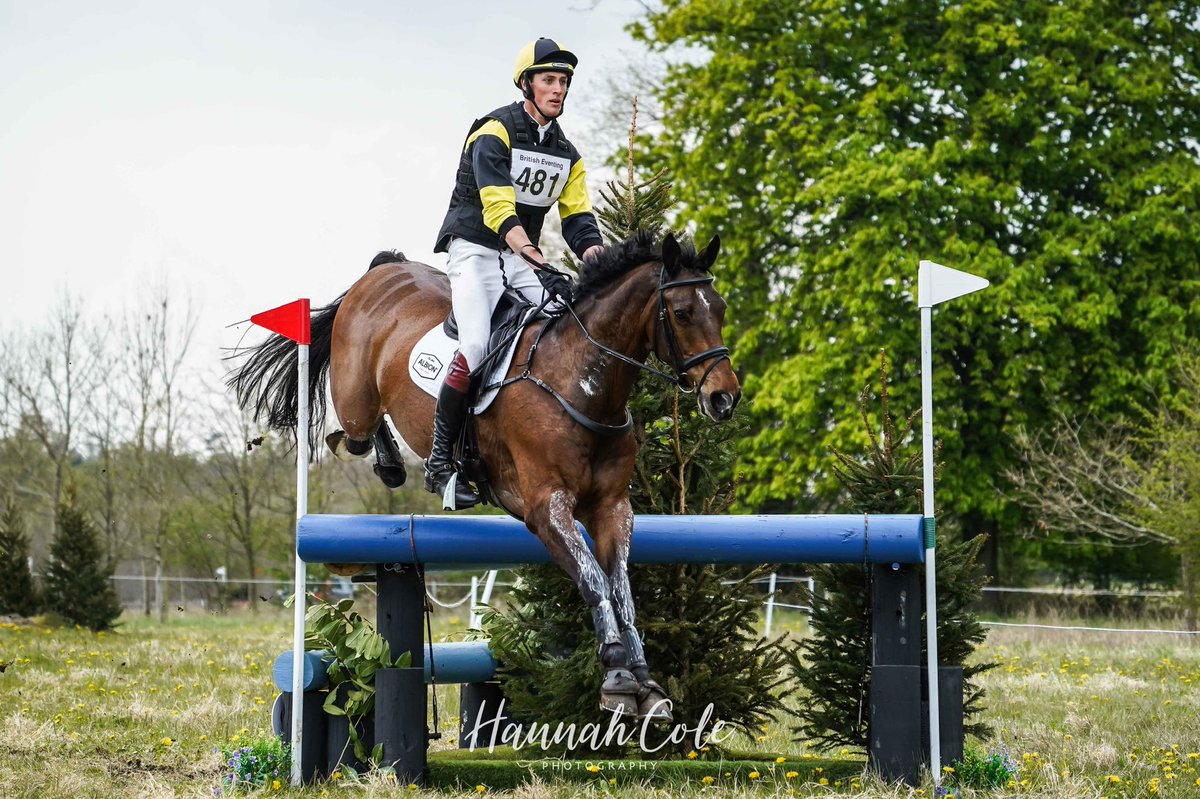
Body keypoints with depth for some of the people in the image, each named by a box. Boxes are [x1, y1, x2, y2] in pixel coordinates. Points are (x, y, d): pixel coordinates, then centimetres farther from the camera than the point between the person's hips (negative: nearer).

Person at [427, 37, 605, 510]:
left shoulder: (567, 155, 13)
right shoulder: (495, 133, -11)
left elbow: (578, 219, 7)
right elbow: (499, 208, -24)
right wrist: (539, 265, -37)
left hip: (524, 258, 7)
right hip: (474, 250, -7)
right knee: (476, 345, -27)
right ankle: (440, 462, -19)